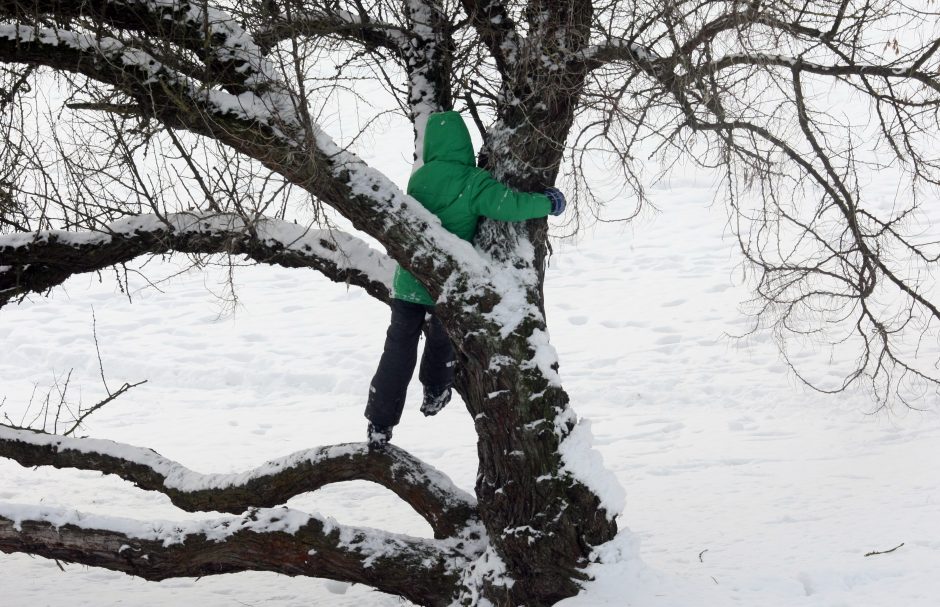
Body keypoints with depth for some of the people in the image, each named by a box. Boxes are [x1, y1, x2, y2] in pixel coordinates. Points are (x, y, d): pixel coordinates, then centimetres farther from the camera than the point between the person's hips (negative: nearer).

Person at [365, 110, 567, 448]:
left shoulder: (418, 178, -2)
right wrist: (548, 202, -10)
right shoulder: (471, 182, -17)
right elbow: (508, 204, -26)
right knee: (443, 339, 26)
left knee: (398, 350, 11)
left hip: (408, 283, 3)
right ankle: (435, 393, 43)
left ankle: (379, 424, 12)